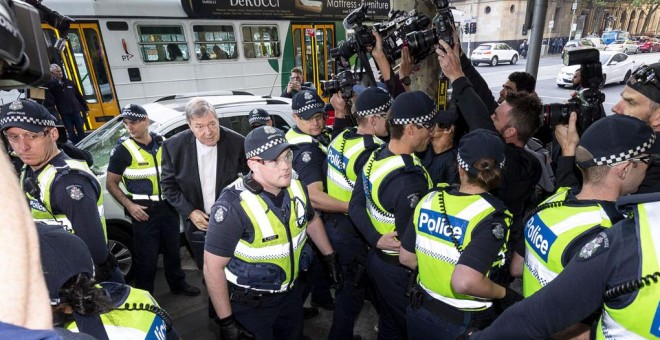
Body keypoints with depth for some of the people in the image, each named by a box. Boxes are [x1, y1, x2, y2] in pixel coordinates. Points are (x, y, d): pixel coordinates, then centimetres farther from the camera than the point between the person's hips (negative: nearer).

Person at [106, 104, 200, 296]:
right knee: (146, 256, 5)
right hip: (144, 211, -4)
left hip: (168, 207, 4)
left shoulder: (163, 143, 3)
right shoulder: (123, 150, -8)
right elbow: (111, 183, -4)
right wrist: (129, 205, -15)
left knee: (173, 249, 18)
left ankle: (178, 284, 37)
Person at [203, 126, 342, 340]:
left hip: (290, 292, 6)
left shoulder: (296, 186, -10)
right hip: (249, 304, -5)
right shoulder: (234, 204, -28)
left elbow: (312, 220, 10)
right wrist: (226, 321, -17)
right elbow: (213, 267, -21)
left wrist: (330, 257, 14)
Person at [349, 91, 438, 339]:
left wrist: (377, 240, -11)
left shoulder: (376, 156, -5)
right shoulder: (409, 180, -32)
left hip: (376, 258, 8)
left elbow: (355, 206, -1)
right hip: (399, 269, -7)